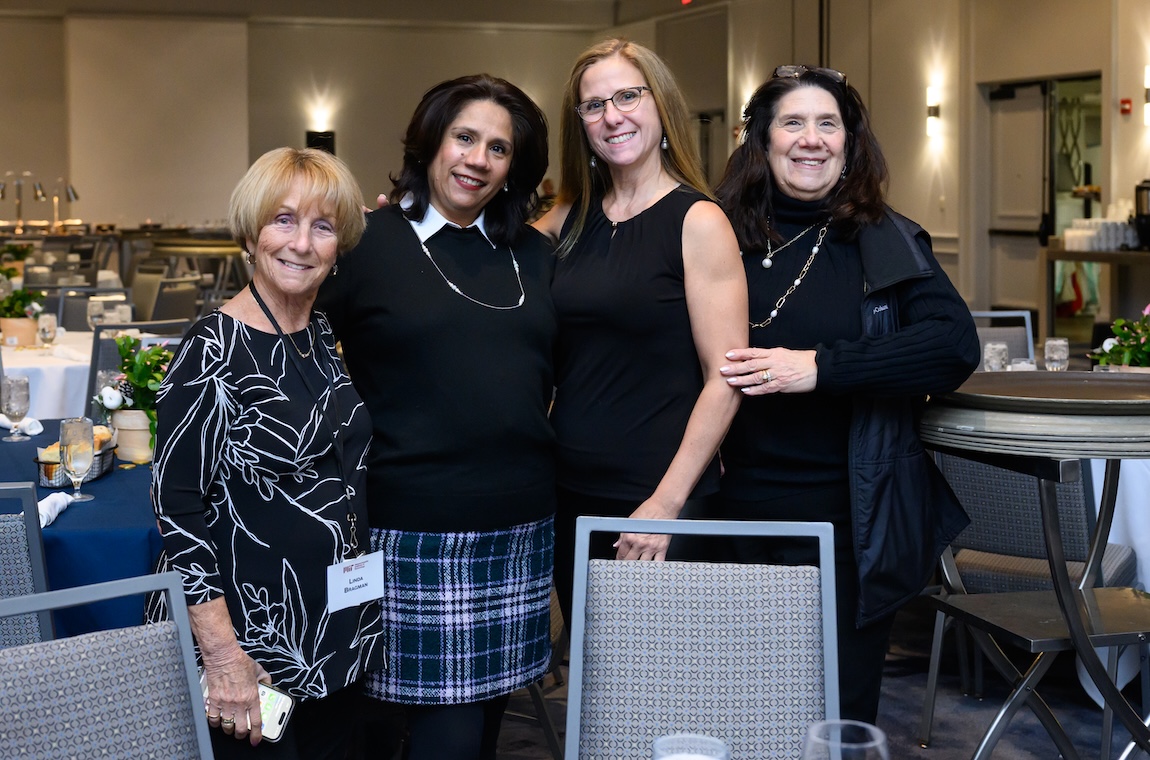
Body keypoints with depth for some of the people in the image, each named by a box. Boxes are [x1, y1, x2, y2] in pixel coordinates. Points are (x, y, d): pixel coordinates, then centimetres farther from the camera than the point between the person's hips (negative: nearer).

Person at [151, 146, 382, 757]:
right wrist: (222, 654, -21)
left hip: (339, 628, 7)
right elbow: (176, 503, -18)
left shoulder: (325, 335, 5)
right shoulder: (214, 351, -16)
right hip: (253, 634, -7)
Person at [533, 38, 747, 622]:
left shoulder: (698, 221, -9)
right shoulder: (571, 217, 8)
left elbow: (725, 381, -13)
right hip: (571, 495, 5)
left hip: (659, 499, -5)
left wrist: (667, 503, -17)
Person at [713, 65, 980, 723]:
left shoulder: (886, 242, -1)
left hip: (851, 524, -2)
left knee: (841, 716, 10)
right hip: (744, 519, 2)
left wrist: (820, 367, -23)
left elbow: (956, 344, -15)